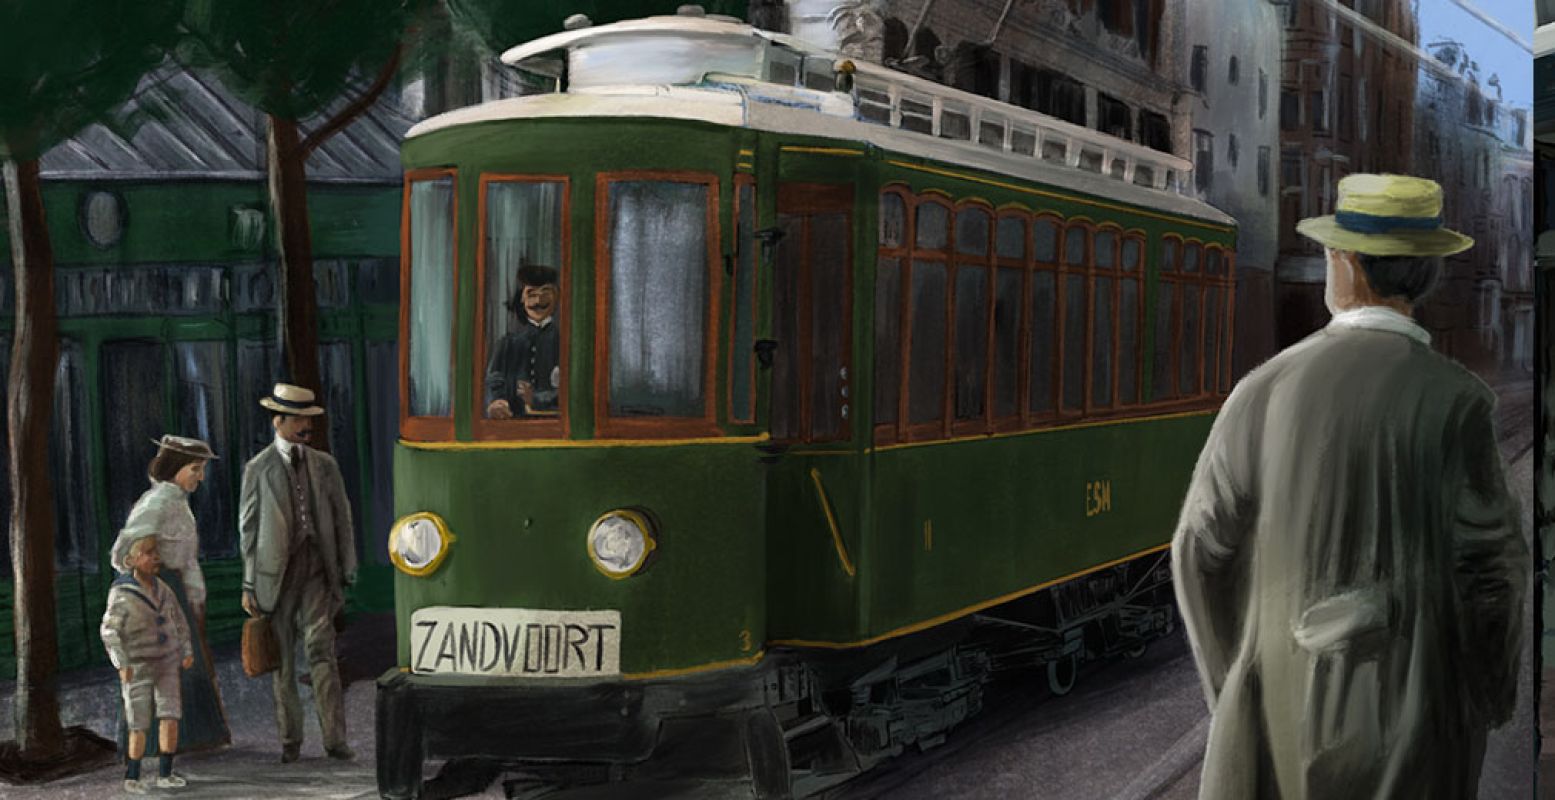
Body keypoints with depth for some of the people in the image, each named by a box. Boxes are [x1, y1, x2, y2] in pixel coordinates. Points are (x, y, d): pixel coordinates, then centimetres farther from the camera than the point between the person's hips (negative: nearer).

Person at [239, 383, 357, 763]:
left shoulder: (325, 465, 11)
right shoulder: (258, 469, 3)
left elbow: (342, 520, 13)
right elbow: (249, 528, 4)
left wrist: (347, 571, 8)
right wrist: (250, 584, 0)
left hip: (316, 568, 1)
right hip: (276, 570, -1)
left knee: (321, 650, -10)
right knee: (283, 660, 5)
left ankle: (335, 738, -9)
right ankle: (290, 740, 15)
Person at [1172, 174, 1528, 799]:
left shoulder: (1265, 388, -6)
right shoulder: (1454, 400, -13)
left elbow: (1202, 550, -2)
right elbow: (1490, 561, -11)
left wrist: (1234, 684, 12)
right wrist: (1493, 694, 6)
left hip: (1286, 692, 2)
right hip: (1411, 700, -2)